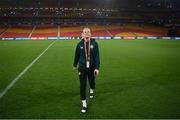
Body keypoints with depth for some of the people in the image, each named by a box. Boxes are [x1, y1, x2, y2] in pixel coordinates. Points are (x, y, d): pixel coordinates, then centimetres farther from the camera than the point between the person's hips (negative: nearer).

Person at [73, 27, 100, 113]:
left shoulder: (94, 43, -7)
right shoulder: (80, 44, -4)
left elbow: (97, 56, -8)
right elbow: (77, 56, 9)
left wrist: (97, 68, -14)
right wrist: (75, 65, 20)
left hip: (92, 68, 0)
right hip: (82, 68, 0)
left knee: (92, 82, 18)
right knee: (82, 86, -2)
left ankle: (92, 90, 55)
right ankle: (84, 103, 10)